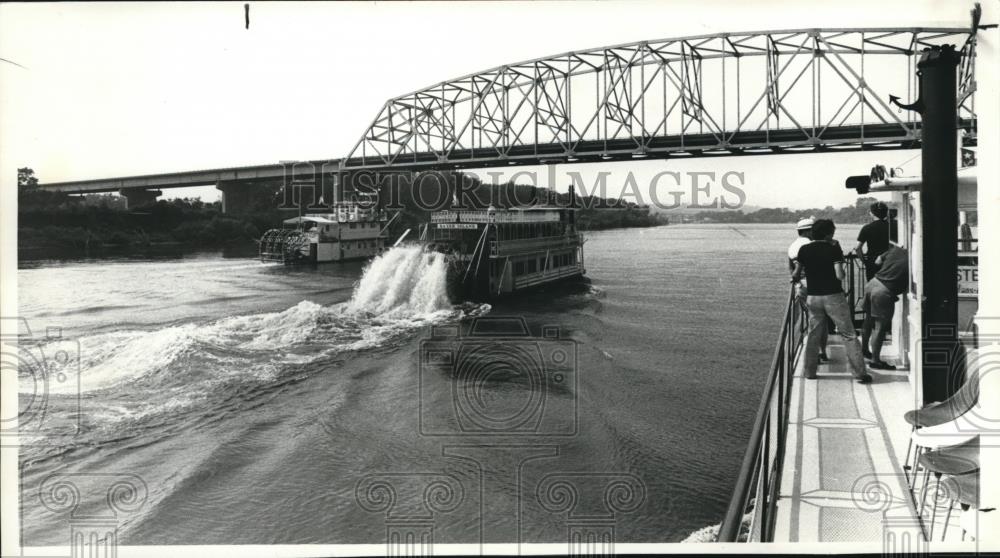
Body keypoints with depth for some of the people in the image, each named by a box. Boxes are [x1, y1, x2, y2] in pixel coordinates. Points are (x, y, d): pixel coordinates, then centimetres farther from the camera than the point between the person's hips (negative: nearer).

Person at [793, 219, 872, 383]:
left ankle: (810, 372, 18)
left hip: (812, 297, 4)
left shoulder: (804, 250, 2)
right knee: (848, 335, 3)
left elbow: (796, 275, 6)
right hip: (833, 296, -3)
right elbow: (840, 276, -15)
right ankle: (860, 373, 3)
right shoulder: (834, 249, -8)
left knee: (813, 335, 15)